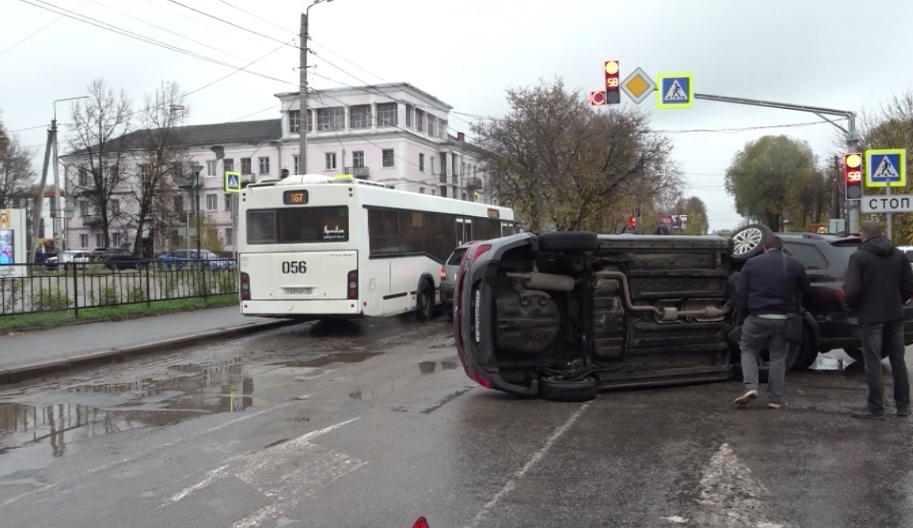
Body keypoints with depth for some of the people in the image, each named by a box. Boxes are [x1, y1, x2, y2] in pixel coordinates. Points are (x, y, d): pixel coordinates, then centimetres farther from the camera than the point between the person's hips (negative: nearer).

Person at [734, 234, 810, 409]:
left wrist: (745, 313, 8)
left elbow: (740, 292, -2)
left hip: (758, 317, -1)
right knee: (778, 356, 11)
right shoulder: (795, 265, 3)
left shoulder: (752, 263, -1)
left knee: (748, 349, 15)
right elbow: (805, 290, 12)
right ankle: (775, 398, 13)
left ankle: (750, 386, -3)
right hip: (783, 319, 2)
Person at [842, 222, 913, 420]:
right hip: (895, 315, 5)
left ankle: (876, 408, 2)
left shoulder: (859, 256, -10)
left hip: (871, 316, -5)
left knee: (873, 363, -1)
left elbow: (851, 289, -17)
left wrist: (853, 307, 2)